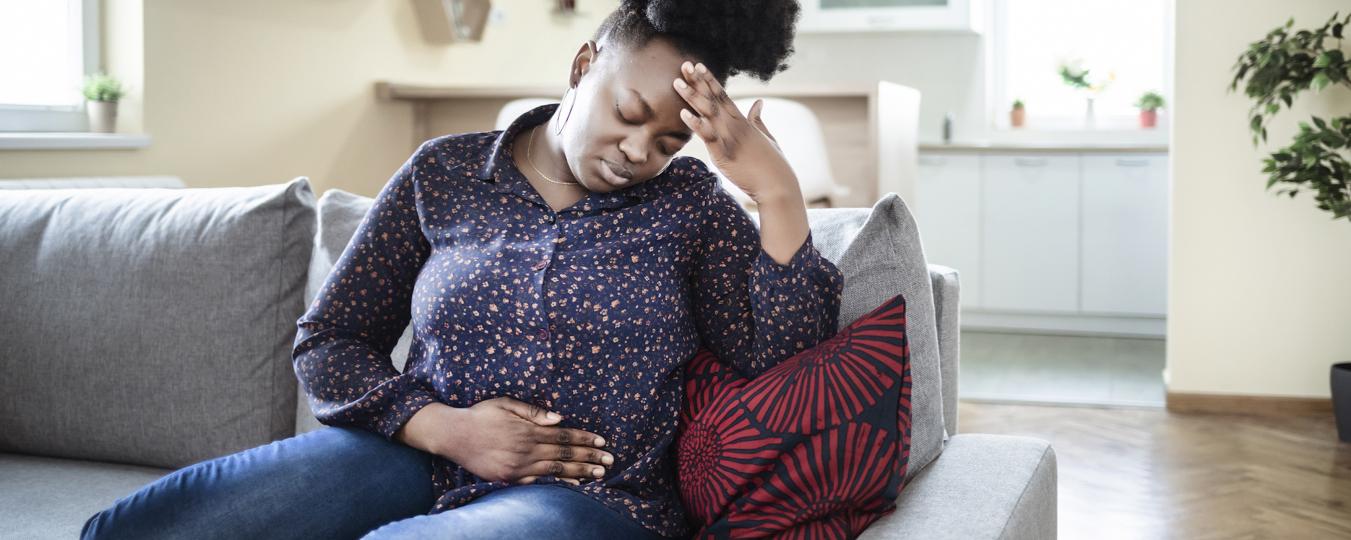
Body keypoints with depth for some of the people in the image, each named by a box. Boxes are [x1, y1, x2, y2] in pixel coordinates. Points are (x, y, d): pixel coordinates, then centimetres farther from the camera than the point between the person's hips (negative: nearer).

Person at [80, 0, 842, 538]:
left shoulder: (691, 204, 5)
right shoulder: (444, 174, 7)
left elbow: (786, 367, -5)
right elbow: (327, 344, 8)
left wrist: (779, 192, -15)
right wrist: (444, 427, -9)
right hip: (418, 456, 2)